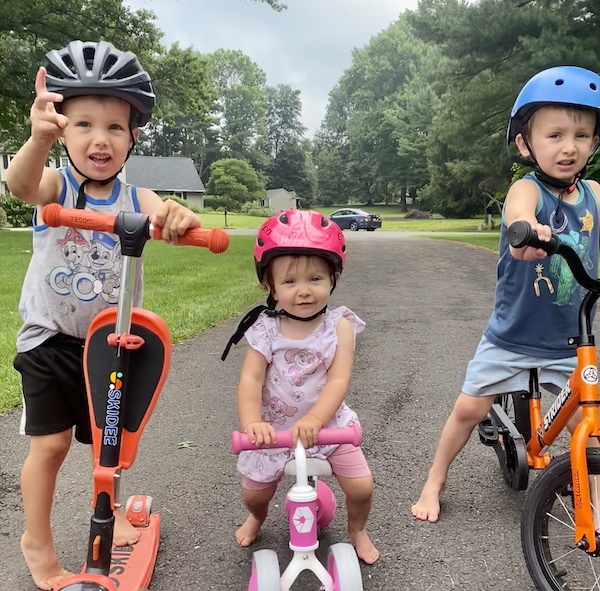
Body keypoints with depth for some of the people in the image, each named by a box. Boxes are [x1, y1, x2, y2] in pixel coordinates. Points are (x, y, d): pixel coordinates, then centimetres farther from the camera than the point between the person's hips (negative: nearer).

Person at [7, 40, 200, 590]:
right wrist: (39, 138, -59)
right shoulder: (55, 184, -14)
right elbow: (21, 184, -36)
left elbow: (169, 222, -28)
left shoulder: (137, 198, -9)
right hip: (50, 340, -2)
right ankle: (37, 540, 23)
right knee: (51, 443, 0)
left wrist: (179, 216, -53)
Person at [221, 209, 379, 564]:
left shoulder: (339, 327, -15)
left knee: (361, 487, -7)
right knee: (255, 493, 12)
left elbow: (339, 381, -23)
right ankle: (257, 518, 51)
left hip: (327, 424, -1)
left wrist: (313, 420, -38)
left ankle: (357, 530, 28)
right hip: (275, 428, 1)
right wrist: (251, 422, -37)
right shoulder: (265, 329, -13)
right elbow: (251, 379, -20)